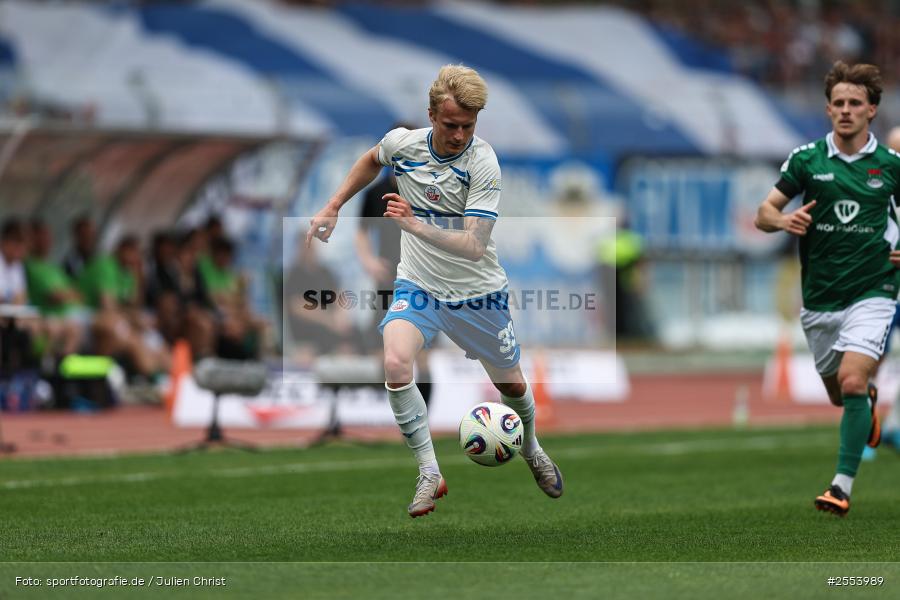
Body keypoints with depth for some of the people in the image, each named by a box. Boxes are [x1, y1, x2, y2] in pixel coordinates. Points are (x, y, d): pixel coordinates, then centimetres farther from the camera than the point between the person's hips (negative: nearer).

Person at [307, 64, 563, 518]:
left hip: (476, 293, -2)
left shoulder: (483, 163, -24)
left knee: (512, 385, 14)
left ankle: (531, 449, 48)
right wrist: (332, 209, 12)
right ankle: (429, 474, -14)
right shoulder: (401, 142, -12)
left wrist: (415, 225, -43)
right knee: (396, 365, -26)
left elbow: (474, 246, -31)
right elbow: (371, 161, 15)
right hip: (417, 285, 2)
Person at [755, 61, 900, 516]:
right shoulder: (806, 159, -1)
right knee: (838, 394, 15)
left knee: (852, 382, -21)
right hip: (819, 298, 3)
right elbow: (764, 213, -1)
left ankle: (843, 485, -12)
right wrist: (783, 220, -23)